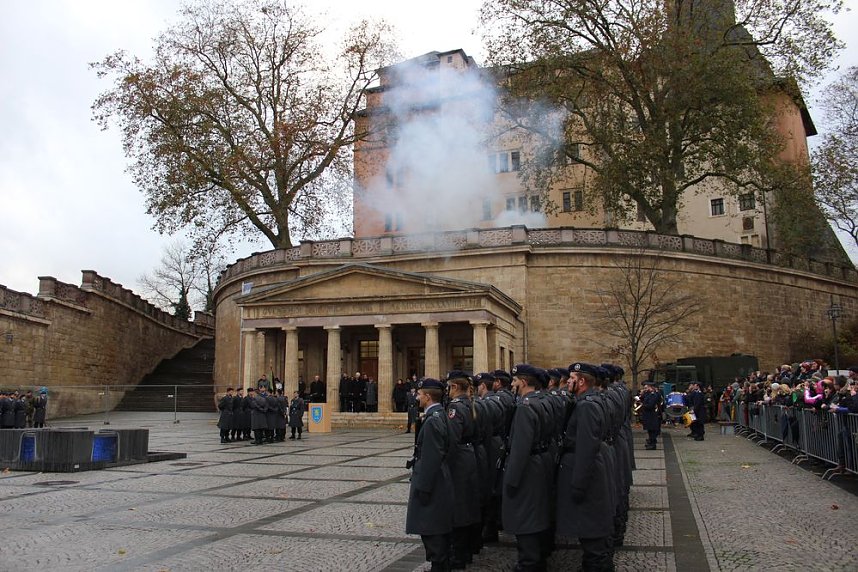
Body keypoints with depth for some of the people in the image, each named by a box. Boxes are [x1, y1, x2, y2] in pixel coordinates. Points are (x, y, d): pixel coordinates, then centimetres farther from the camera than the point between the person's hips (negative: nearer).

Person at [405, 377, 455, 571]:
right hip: (438, 483, 10)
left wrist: (423, 488, -19)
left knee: (431, 531, -1)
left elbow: (431, 458, -23)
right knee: (438, 530, 18)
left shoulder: (432, 420, -21)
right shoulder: (440, 414, 9)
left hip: (431, 485, -10)